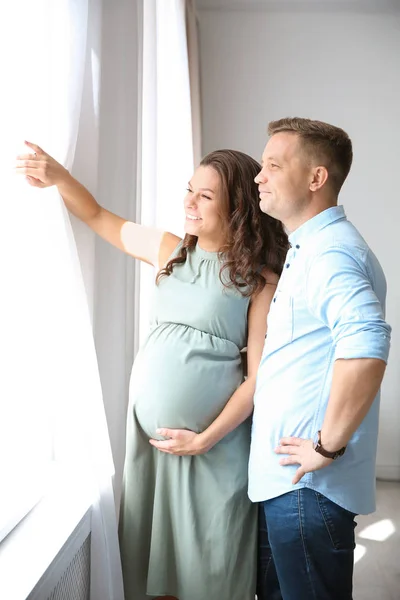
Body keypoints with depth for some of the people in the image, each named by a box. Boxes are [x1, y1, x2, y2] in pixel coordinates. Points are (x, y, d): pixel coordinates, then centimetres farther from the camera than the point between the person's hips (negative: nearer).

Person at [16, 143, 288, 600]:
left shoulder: (260, 280, -8)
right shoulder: (168, 251, 6)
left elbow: (259, 376, -10)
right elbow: (97, 216, 15)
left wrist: (205, 439, -13)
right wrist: (58, 176, -3)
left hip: (214, 443, -4)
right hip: (148, 431, 5)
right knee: (150, 551, 17)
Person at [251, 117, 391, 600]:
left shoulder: (329, 252, -20)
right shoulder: (307, 248, 14)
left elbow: (367, 344, -38)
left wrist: (328, 446, -29)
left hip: (308, 486, -10)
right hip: (282, 478, 10)